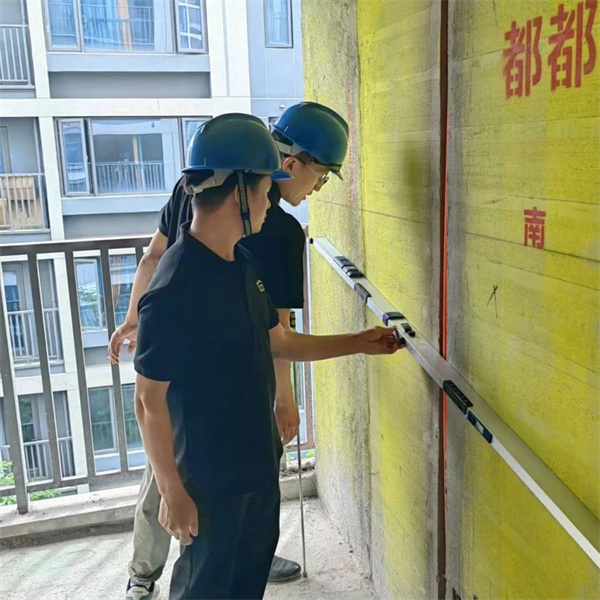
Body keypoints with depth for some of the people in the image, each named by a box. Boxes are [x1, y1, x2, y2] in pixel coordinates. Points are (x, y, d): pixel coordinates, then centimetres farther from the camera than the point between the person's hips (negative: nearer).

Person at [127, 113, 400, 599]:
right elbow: (149, 400, -21)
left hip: (259, 463, 8)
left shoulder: (242, 264, 1)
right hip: (210, 480, -8)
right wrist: (172, 493, -16)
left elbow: (278, 341, 11)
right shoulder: (174, 289, -26)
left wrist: (358, 343, 11)